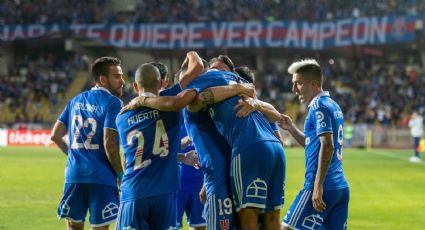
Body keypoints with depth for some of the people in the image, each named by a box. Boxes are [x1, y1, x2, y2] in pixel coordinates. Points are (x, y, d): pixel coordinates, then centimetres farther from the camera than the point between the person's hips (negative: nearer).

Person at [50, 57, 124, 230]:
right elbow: (109, 143, -14)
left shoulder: (76, 101, 15)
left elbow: (55, 135, 15)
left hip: (74, 175, 5)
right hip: (101, 177, -5)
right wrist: (121, 175, -4)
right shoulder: (112, 103, -6)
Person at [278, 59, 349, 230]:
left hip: (324, 188, -9)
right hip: (341, 188, 9)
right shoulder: (333, 105, 19)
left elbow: (327, 146, -18)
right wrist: (291, 128, 18)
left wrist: (318, 186, -21)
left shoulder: (319, 106, -9)